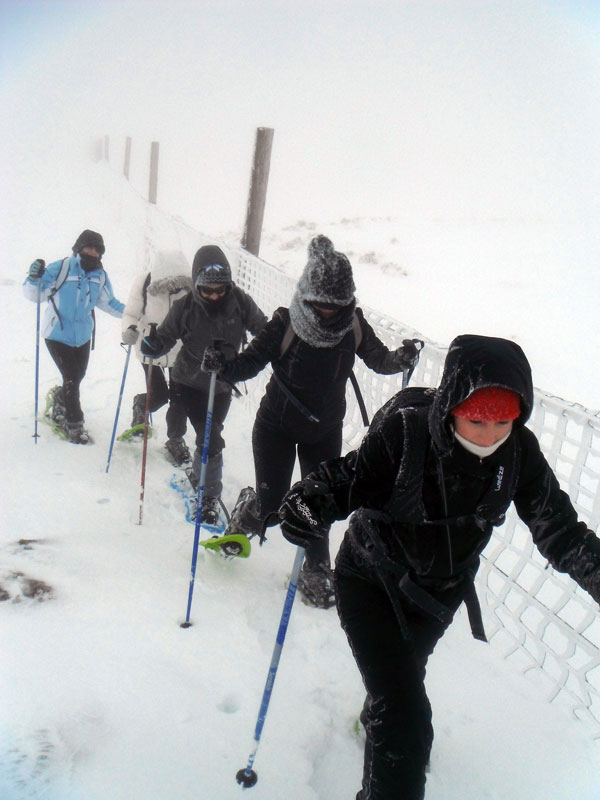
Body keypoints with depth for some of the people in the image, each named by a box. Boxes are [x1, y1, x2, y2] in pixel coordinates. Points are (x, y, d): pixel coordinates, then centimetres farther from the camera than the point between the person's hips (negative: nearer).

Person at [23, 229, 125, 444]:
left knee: (78, 376, 15)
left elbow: (108, 302, 14)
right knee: (72, 378, -7)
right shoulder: (60, 269, -14)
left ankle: (59, 397, 47)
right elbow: (34, 295, -12)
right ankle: (74, 424, 8)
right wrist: (34, 278, -31)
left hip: (83, 336, 5)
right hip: (58, 335, -5)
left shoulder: (100, 275, 2)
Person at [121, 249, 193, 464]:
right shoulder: (144, 283, -23)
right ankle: (140, 406, 42)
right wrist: (130, 329, -30)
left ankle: (175, 440, 31)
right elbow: (131, 314, -12)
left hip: (180, 352, 1)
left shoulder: (191, 286, -24)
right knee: (159, 396, 4)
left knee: (179, 398, 6)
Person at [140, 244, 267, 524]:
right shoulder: (186, 307, -19)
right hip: (190, 382, -2)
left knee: (209, 436, 16)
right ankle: (210, 496, 10)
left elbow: (262, 329, -4)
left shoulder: (239, 301, -15)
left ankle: (197, 475, 41)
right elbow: (166, 336, -13)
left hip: (223, 384, 3)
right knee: (212, 440, -7)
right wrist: (151, 346, -34)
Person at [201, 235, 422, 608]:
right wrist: (224, 366, -35)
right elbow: (252, 361, -14)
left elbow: (378, 359, 3)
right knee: (271, 506, 1)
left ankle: (317, 571, 29)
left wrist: (401, 360, -19)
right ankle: (244, 522, 38)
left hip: (325, 432, 2)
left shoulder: (354, 325, -11)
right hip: (277, 427, -2)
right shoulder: (286, 323, -21)